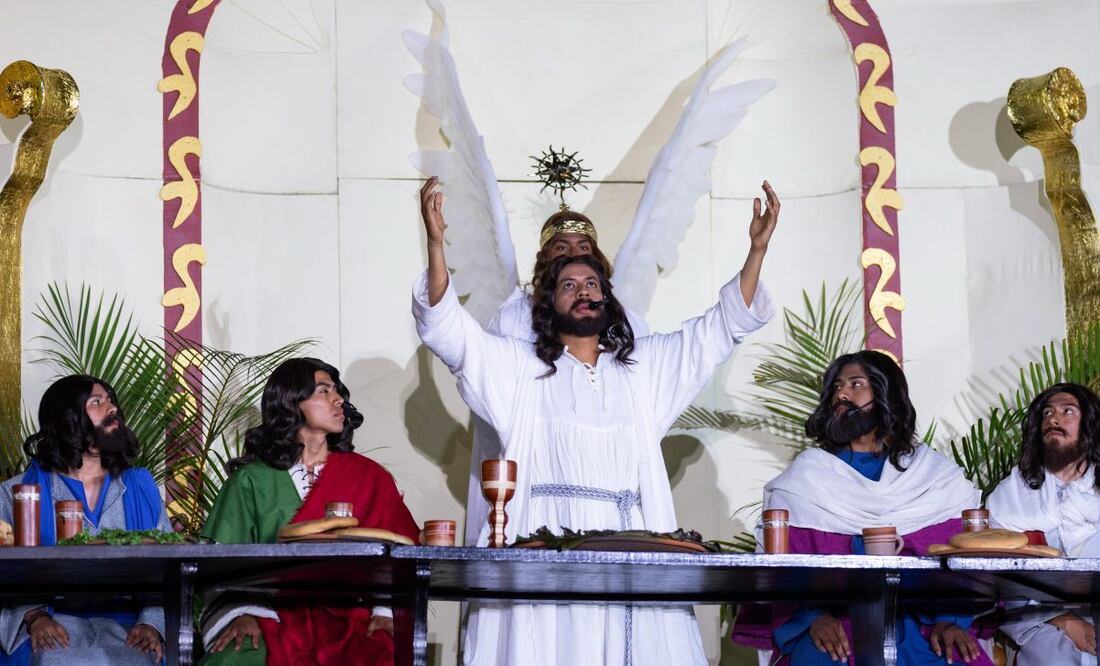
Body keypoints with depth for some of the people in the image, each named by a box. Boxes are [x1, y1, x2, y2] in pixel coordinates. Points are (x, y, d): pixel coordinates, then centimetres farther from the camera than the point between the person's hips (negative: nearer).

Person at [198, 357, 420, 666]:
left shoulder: (369, 478, 14)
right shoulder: (252, 480, 10)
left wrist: (387, 612, -11)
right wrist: (242, 614, -15)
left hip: (349, 624, 1)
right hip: (274, 625, -1)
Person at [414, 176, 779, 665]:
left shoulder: (644, 367, 23)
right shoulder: (520, 367, 15)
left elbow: (724, 325, 21)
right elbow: (446, 328, 5)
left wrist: (757, 249, 10)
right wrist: (435, 243, -8)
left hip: (627, 548, 2)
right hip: (544, 546, -2)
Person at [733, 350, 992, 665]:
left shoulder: (936, 475, 14)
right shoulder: (805, 475, 12)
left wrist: (949, 620, -15)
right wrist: (813, 618, -18)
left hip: (918, 624, 1)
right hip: (832, 625, -1)